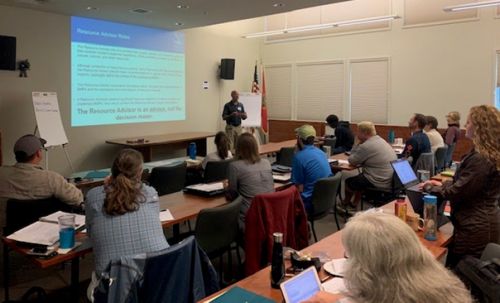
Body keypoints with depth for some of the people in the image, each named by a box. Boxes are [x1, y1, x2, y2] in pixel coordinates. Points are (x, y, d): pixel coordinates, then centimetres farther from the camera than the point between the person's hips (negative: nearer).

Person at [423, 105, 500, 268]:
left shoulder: (481, 159, -24)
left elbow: (458, 192, -19)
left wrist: (433, 188, -4)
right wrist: (443, 185, 13)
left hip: (475, 228, -10)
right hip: (484, 224, 10)